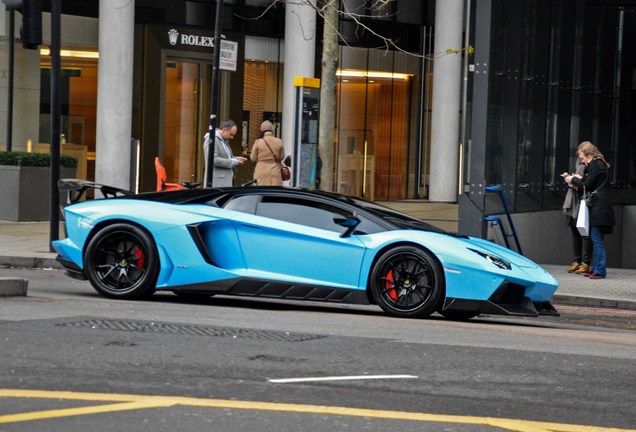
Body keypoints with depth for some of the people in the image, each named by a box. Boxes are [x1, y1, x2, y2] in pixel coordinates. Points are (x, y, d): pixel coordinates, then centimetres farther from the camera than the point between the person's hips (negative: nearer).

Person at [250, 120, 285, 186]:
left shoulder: (258, 142, -6)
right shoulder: (279, 142, -3)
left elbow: (253, 158, 2)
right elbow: (281, 157, 7)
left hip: (261, 173, -1)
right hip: (275, 173, 1)